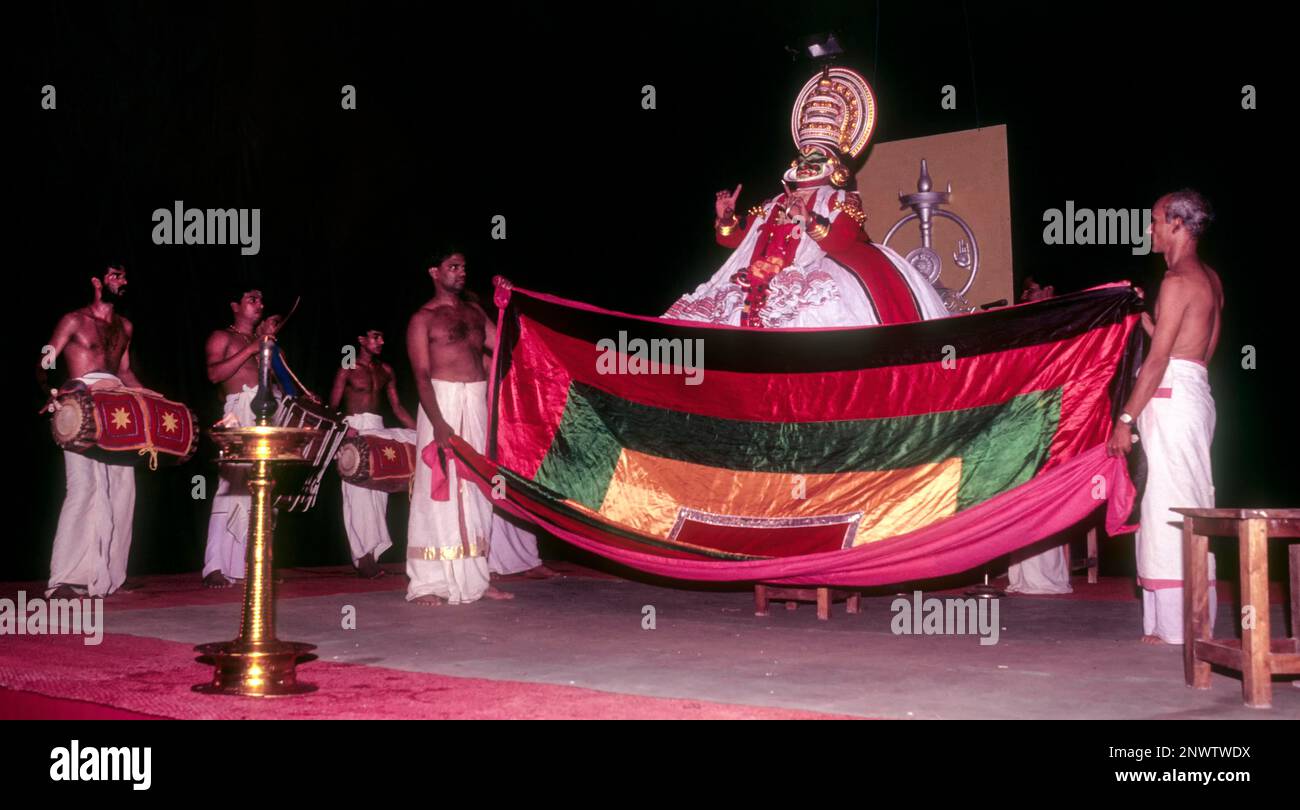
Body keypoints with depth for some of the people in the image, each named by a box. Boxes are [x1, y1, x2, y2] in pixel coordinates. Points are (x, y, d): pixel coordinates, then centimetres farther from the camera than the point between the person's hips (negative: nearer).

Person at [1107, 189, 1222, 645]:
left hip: (1171, 396, -10)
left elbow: (1158, 358, -16)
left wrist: (1126, 418, -15)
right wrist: (1144, 316, 19)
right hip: (1195, 390, 10)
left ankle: (1178, 626, -6)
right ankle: (1190, 622, 14)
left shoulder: (1177, 281, -12)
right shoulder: (1209, 279, 17)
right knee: (1188, 505, 10)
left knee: (1171, 504, -8)